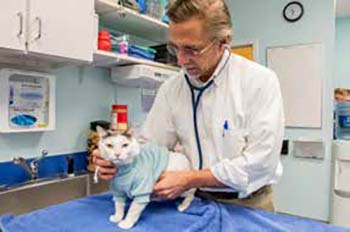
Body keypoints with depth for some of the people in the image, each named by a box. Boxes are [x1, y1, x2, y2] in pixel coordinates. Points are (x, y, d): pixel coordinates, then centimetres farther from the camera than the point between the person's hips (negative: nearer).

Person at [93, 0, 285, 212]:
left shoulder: (260, 81, -14)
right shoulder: (170, 89, -2)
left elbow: (261, 161, -19)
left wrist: (189, 180, -21)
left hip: (247, 204, -2)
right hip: (196, 201, 3)